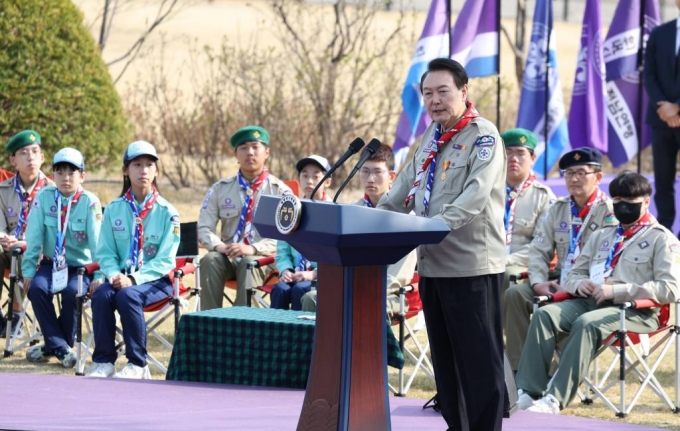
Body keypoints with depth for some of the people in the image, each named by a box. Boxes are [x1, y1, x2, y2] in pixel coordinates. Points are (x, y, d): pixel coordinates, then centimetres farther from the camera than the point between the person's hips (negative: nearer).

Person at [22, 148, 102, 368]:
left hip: (81, 266, -2)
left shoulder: (90, 202, -10)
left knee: (72, 292, -31)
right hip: (52, 263, 2)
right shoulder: (44, 197, -5)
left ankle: (53, 345, -9)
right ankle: (60, 348, -18)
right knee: (37, 288, -26)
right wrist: (28, 269, -10)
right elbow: (34, 237, -6)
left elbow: (96, 242, -14)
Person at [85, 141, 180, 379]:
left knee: (127, 295, -34)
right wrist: (114, 274, -16)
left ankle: (137, 364, -25)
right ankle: (103, 361, -21)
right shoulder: (114, 209, 7)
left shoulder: (167, 212, -2)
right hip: (121, 277, 3)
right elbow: (105, 252, 6)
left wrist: (134, 279, -21)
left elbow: (165, 260, -8)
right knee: (101, 293, -30)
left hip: (155, 281, -3)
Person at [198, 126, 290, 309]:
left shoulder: (280, 191, 3)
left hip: (263, 259, -3)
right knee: (210, 260, -30)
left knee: (249, 263, -36)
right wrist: (218, 245, -16)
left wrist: (253, 249, -23)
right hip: (228, 257, 3)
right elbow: (204, 228, 9)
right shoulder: (220, 189, 12)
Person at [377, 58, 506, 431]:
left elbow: (477, 194, -22)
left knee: (479, 357, -5)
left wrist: (439, 224, -34)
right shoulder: (433, 134, 15)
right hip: (433, 262, 8)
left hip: (472, 264, -8)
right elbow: (407, 184, 21)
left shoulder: (483, 136, -10)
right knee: (444, 357, 13)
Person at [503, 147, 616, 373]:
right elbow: (538, 250, 12)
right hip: (559, 282, 6)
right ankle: (519, 369, -17)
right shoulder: (558, 209, 16)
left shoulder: (609, 211, -5)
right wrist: (538, 282, -8)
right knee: (514, 293, -17)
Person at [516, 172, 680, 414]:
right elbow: (575, 273, 29)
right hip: (590, 302, 6)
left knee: (587, 323, -36)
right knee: (545, 314, -22)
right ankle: (529, 392, -33)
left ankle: (554, 400, -43)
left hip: (635, 310, -6)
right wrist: (579, 283, 1)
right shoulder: (602, 236, 26)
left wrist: (617, 291, -15)